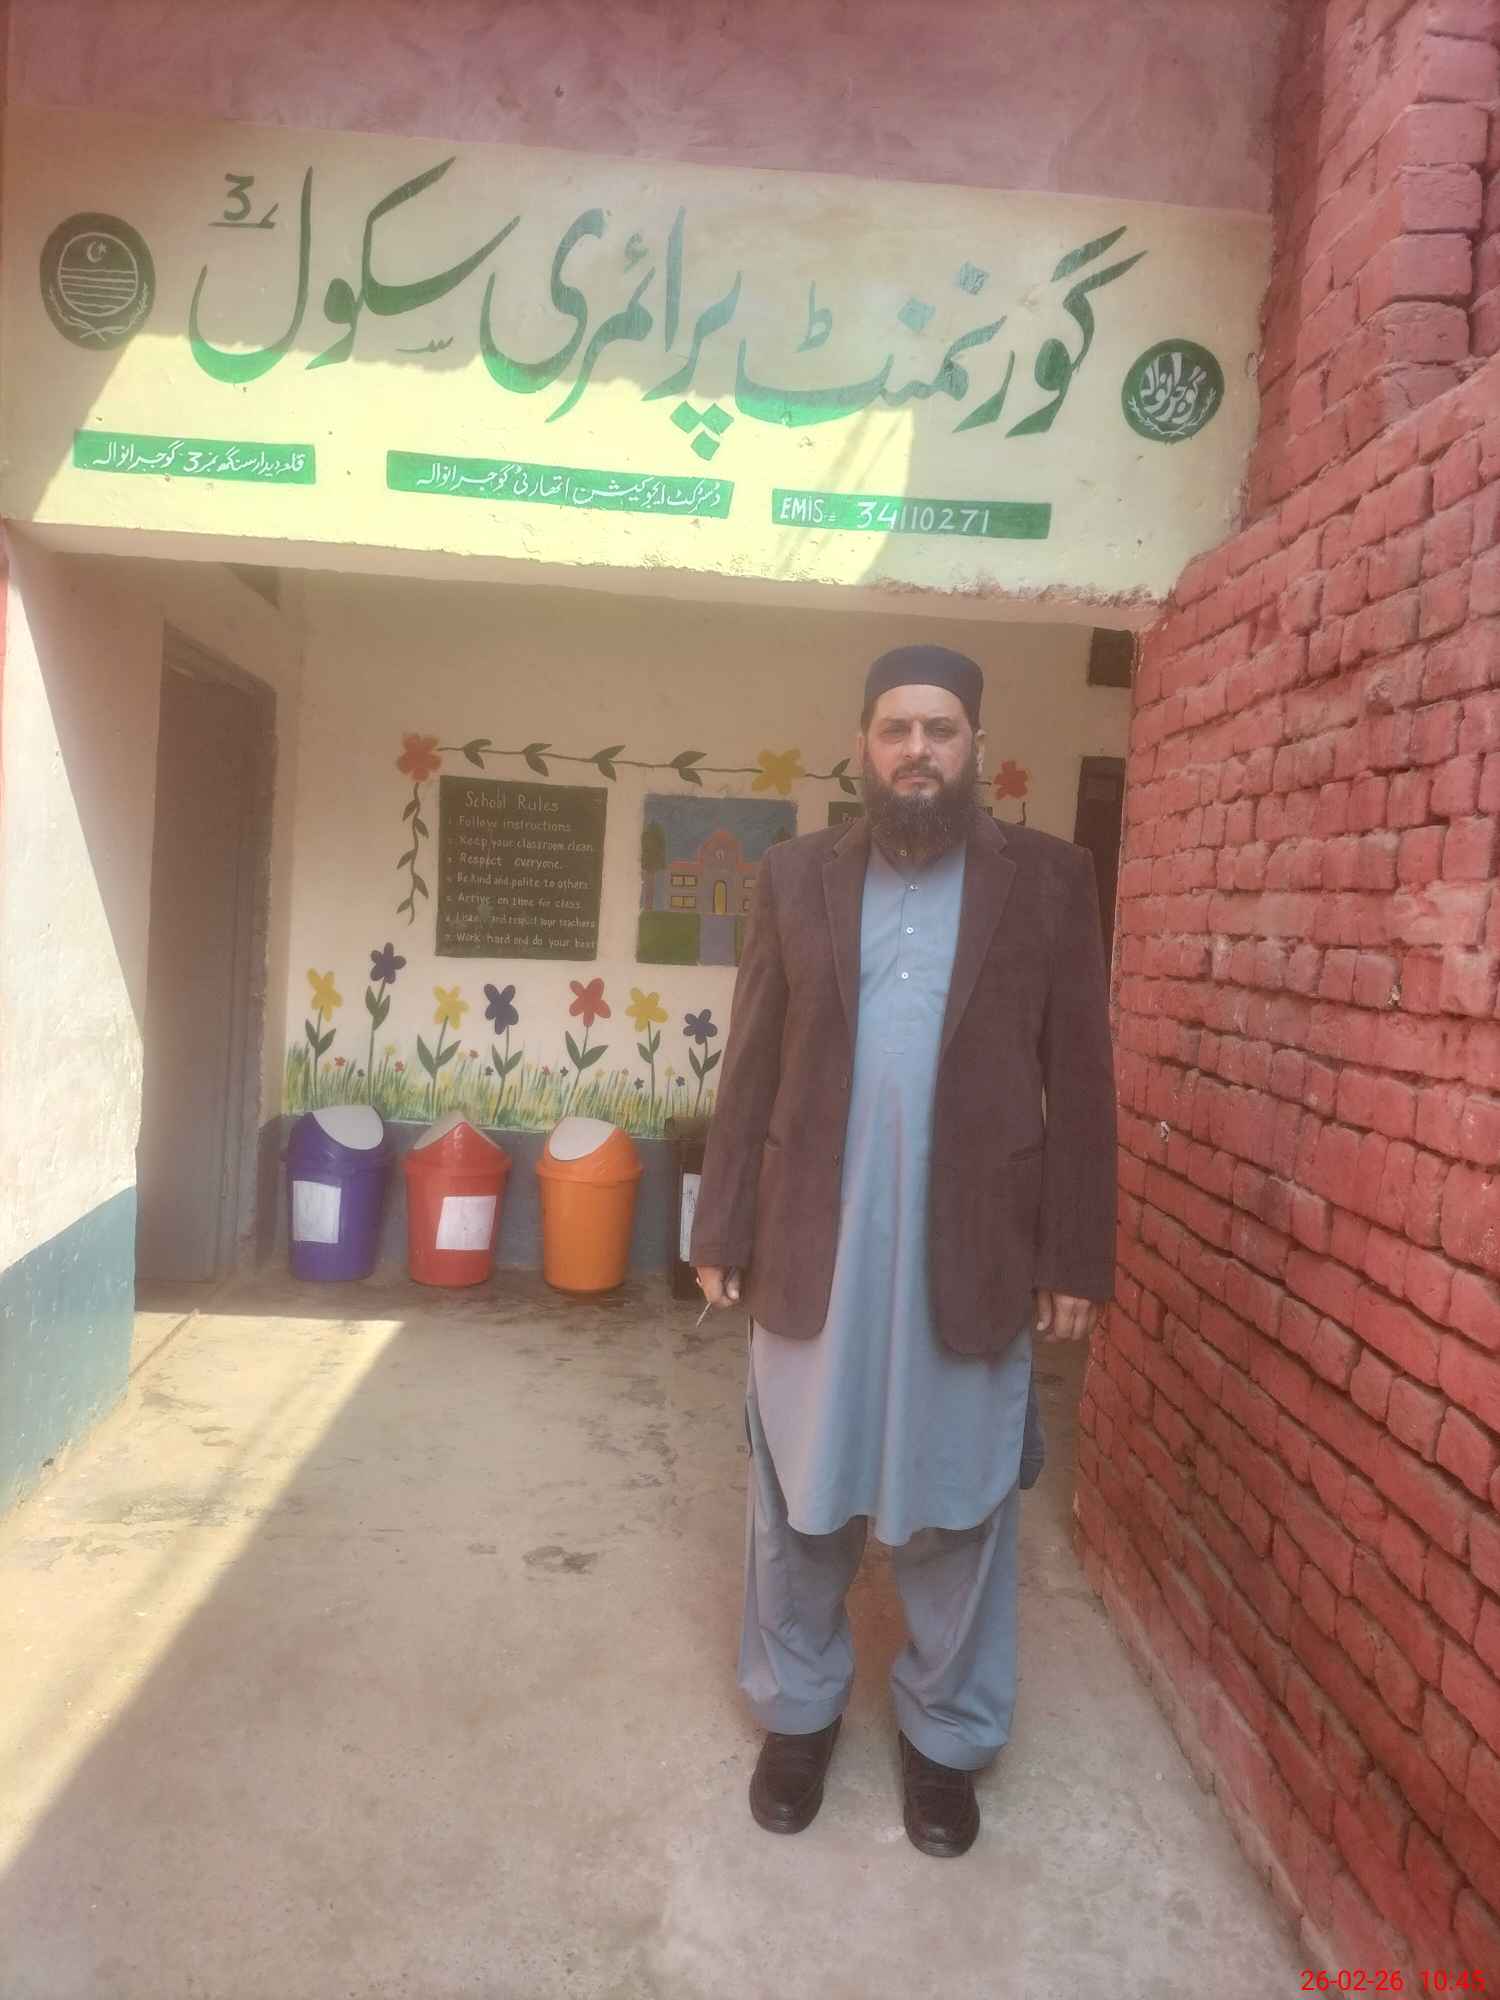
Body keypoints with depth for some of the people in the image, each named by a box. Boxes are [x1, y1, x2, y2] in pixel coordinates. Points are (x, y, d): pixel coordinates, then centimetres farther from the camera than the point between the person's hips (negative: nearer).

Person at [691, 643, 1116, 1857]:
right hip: (811, 1249, 2)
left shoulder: (1050, 881, -1)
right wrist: (723, 1232, 2)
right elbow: (752, 1067, 4)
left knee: (959, 1510, 14)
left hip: (973, 1256, -1)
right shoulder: (798, 877, 3)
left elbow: (1080, 1081, -1)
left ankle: (947, 1736, 37)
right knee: (799, 1503, 15)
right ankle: (799, 1709, 39)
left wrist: (1076, 1258, -3)